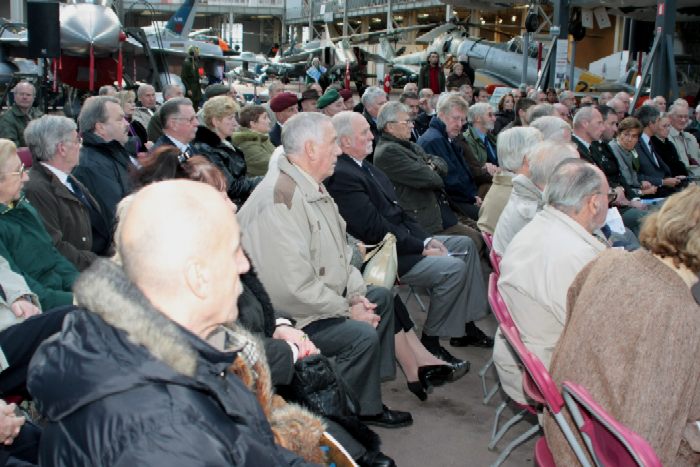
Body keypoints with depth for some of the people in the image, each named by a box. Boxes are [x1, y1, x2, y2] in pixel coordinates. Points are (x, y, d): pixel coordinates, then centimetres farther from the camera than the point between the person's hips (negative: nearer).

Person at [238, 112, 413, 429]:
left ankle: (369, 404, 20)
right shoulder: (280, 198, -27)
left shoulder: (311, 186, 8)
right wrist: (348, 310, -17)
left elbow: (337, 249, 15)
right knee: (363, 336, -24)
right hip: (290, 316, -11)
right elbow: (295, 285, -29)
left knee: (382, 297, 16)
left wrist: (356, 294, 0)